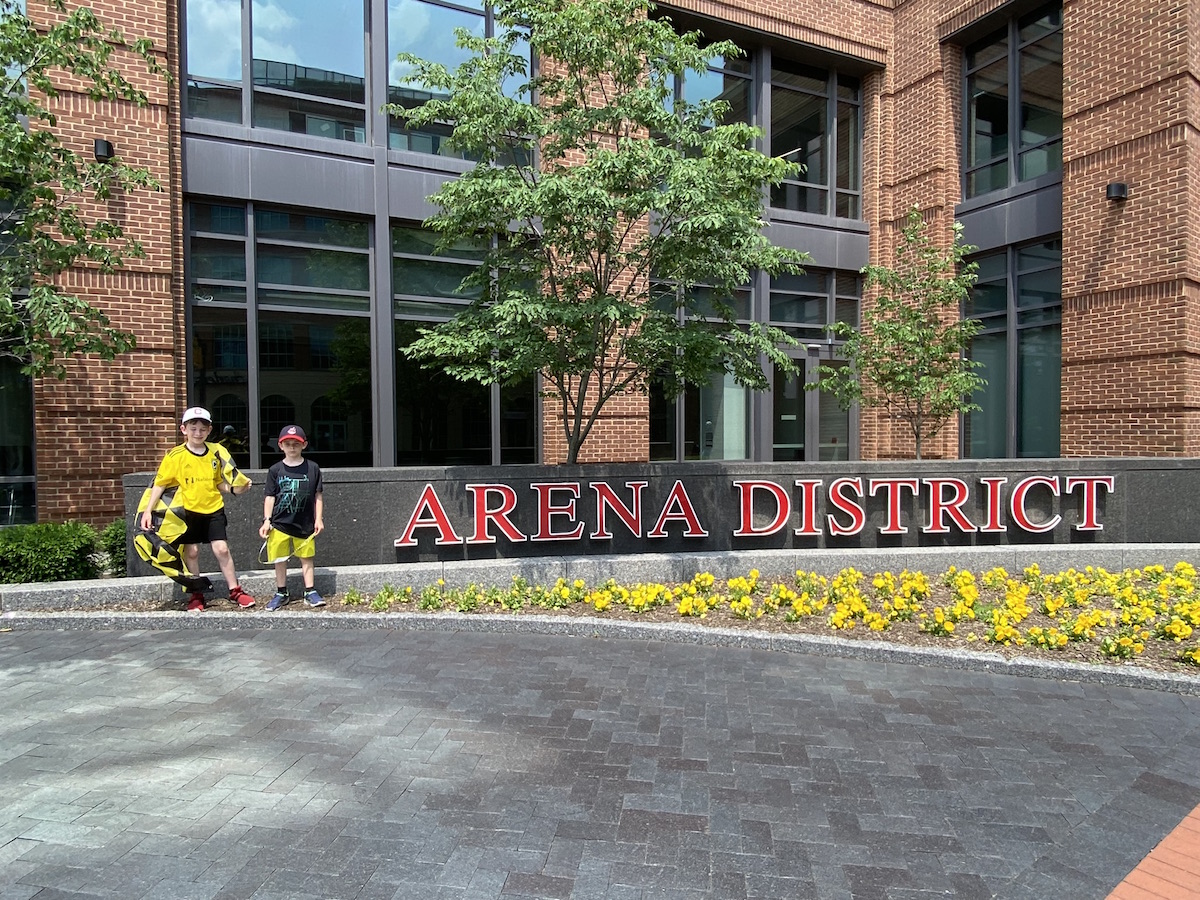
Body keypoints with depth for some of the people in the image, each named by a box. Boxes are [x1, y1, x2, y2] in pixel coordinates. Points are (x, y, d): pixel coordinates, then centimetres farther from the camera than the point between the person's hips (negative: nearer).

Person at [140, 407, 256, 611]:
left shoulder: (216, 452, 1)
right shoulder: (175, 456, -7)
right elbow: (160, 484, -3)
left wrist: (235, 489, -8)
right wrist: (148, 511, -8)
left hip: (214, 509, 1)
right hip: (188, 511, -1)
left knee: (221, 549, -2)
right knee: (191, 552, 6)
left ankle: (235, 591, 9)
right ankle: (196, 596, 19)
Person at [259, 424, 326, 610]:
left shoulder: (312, 468, 0)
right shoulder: (275, 470, 1)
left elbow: (318, 495, 4)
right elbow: (269, 497, 3)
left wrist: (319, 519, 0)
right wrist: (266, 520, -4)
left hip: (305, 524, 0)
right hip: (279, 523, 1)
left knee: (306, 559, 8)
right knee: (279, 560, 9)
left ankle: (310, 592, 17)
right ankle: (281, 594, 22)